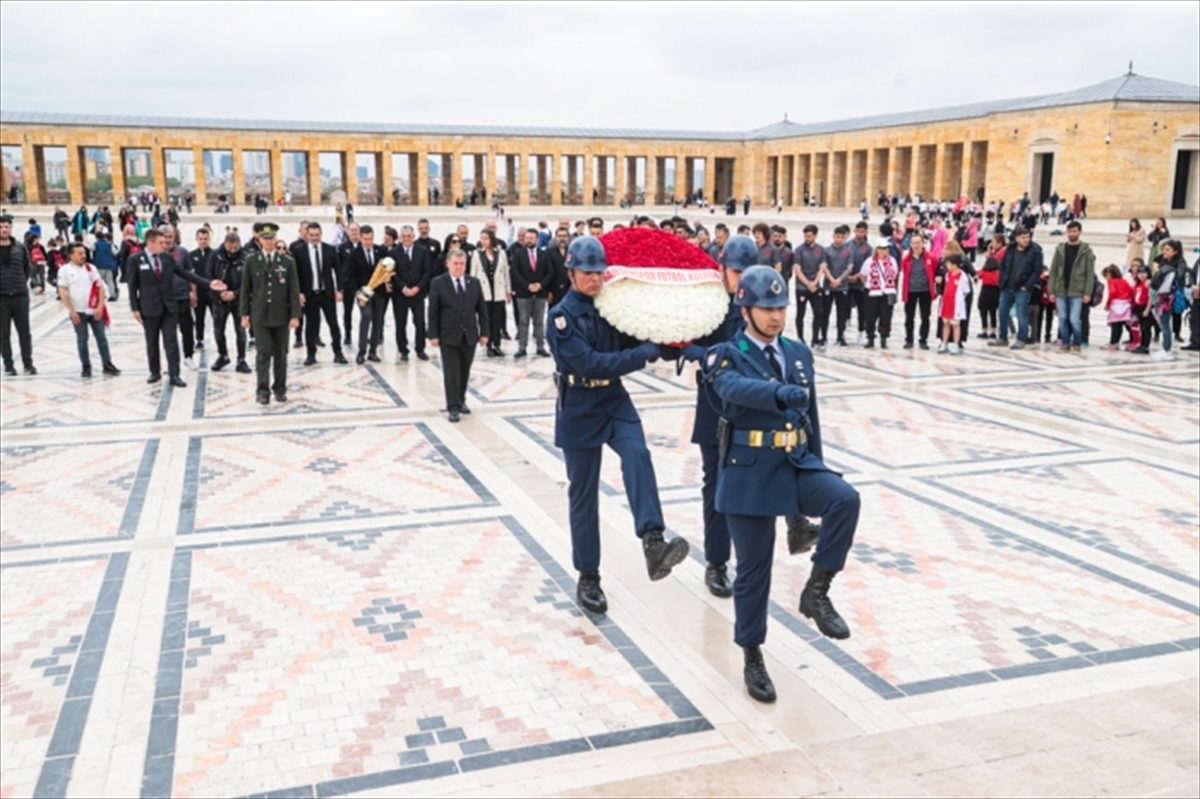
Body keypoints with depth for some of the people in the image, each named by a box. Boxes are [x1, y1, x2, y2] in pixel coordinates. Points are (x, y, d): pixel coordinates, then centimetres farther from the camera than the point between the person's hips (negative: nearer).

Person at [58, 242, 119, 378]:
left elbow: (101, 287, 5)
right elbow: (62, 292, -6)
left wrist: (100, 307, -5)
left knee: (102, 337, 4)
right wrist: (71, 311, -11)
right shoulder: (65, 270, -3)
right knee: (82, 340, 5)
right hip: (78, 312, -2)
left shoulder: (91, 268, 6)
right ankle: (86, 366, 14)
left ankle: (107, 365, 10)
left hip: (94, 310, 2)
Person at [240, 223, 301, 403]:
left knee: (280, 354, 8)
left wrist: (295, 315, -6)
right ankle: (263, 390, -5)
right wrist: (244, 314, 0)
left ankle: (280, 388, 18)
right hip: (260, 315, -1)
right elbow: (246, 289, 4)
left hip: (281, 316, 1)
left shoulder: (287, 261, 1)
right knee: (263, 352, -6)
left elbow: (294, 290, -1)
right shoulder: (251, 260, 1)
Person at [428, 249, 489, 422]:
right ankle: (453, 407, 0)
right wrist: (433, 335, -9)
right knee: (451, 372, -3)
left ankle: (461, 401, 27)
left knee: (465, 371, 12)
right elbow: (433, 312, -5)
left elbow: (482, 309, 7)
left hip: (469, 335, 3)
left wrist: (484, 332, 3)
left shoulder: (474, 282, 5)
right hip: (448, 336, -3)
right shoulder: (438, 283, -4)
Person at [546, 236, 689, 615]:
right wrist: (644, 353, -23)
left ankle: (653, 542, -37)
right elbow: (589, 363, -22)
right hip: (579, 410, -3)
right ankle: (588, 578, 19)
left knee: (637, 453, -27)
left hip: (615, 401, 4)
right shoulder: (561, 316, -12)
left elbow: (629, 345, 6)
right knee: (583, 495, 5)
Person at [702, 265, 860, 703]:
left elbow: (811, 415, 16)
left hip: (797, 464, 4)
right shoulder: (726, 356, -6)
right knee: (754, 569, 3)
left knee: (845, 500, -26)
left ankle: (816, 591, -8)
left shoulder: (800, 353, 11)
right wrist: (781, 392, -49)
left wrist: (817, 471, 17)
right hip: (750, 473, -4)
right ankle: (753, 659, 21)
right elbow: (736, 389, -30)